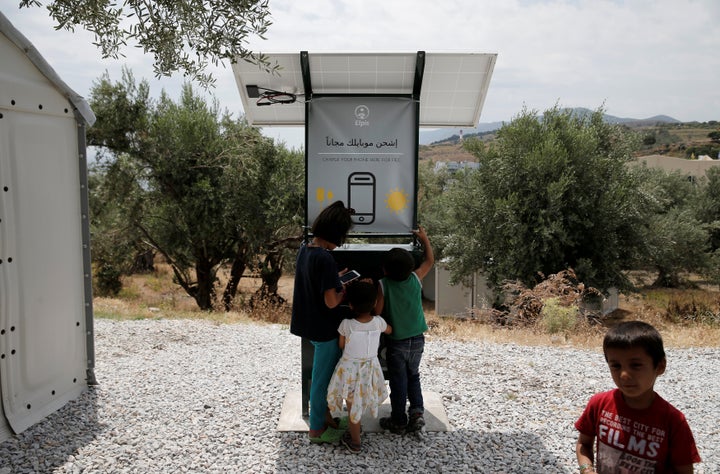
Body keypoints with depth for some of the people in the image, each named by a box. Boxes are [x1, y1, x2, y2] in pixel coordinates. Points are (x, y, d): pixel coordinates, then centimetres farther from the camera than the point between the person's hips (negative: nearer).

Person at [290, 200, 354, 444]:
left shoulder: (304, 249, 0)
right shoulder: (325, 259, -27)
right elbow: (331, 302, -25)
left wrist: (336, 279, 11)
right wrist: (346, 290, -9)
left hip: (308, 324, 8)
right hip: (324, 330, -8)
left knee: (322, 375, 23)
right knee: (323, 378, 9)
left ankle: (324, 415, 37)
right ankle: (317, 428, 25)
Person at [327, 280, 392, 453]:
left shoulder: (346, 324, -22)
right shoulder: (378, 322, -15)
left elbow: (341, 346, -6)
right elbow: (390, 330, 8)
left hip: (350, 370, -2)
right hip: (370, 369, 3)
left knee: (353, 406, 15)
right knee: (358, 405, 23)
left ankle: (355, 442, 27)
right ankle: (354, 430, 41)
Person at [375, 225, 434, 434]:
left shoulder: (382, 285, -18)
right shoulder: (416, 279, -9)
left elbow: (376, 313, -17)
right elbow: (430, 261, 8)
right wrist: (425, 239, 16)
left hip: (396, 342, -3)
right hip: (417, 339, 3)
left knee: (398, 382, 11)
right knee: (413, 377, 23)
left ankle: (398, 421, 21)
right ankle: (417, 412, 11)